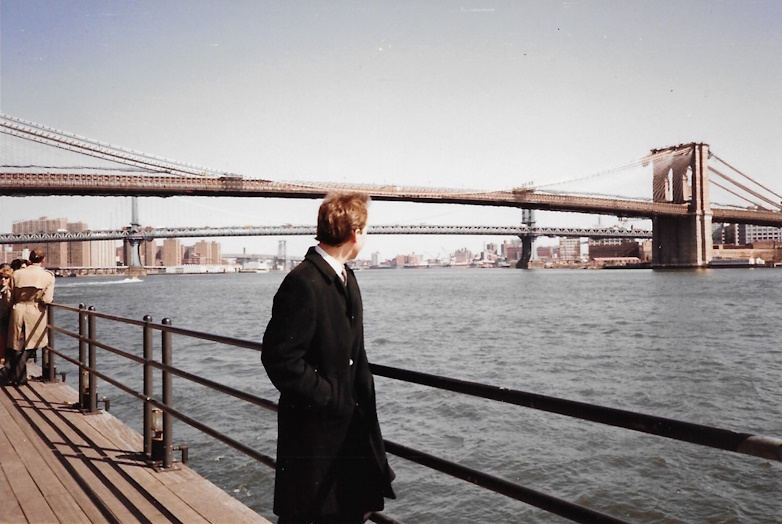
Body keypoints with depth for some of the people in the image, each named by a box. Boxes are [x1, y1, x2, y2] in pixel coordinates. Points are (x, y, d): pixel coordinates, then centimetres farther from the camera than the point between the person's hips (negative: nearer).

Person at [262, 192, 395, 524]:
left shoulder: (345, 276, 9)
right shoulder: (303, 283, -23)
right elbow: (280, 358, -25)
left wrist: (364, 389, 8)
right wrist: (329, 398, -18)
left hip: (351, 420, 9)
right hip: (315, 425, -9)